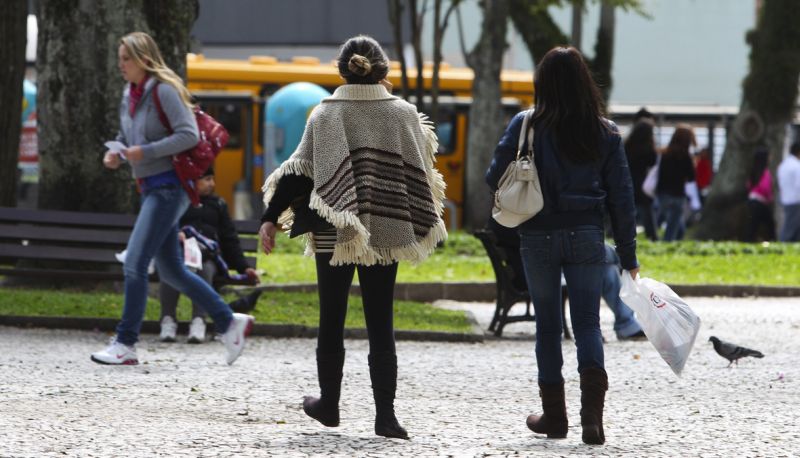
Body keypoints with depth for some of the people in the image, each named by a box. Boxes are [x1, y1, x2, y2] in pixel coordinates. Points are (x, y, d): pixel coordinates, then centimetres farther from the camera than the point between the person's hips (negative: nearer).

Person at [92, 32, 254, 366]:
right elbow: (126, 137, 25)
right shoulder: (129, 94, 13)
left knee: (134, 263, -13)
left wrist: (146, 152, -22)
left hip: (168, 187, -9)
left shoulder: (164, 91, -13)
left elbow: (189, 135, -19)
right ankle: (229, 322, 21)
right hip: (151, 188, 9)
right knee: (170, 271, 11)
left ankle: (125, 344, -10)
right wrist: (115, 155, 3)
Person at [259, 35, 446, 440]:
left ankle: (328, 404, 21)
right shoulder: (404, 115, -1)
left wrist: (271, 219, -3)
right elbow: (422, 173, 5)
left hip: (333, 233, -1)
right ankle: (385, 415, -4)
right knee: (381, 325, 3)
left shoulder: (325, 115, -4)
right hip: (385, 233, 1)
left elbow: (299, 170, -6)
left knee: (331, 322, 13)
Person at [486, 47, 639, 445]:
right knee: (587, 322, 2)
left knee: (548, 326, 11)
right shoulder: (605, 133, 1)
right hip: (586, 237, 1)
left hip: (538, 238, -1)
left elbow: (495, 177, -4)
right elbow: (621, 198, 3)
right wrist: (628, 255, 9)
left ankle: (554, 416, 17)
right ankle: (592, 411, -19)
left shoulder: (527, 125, -6)